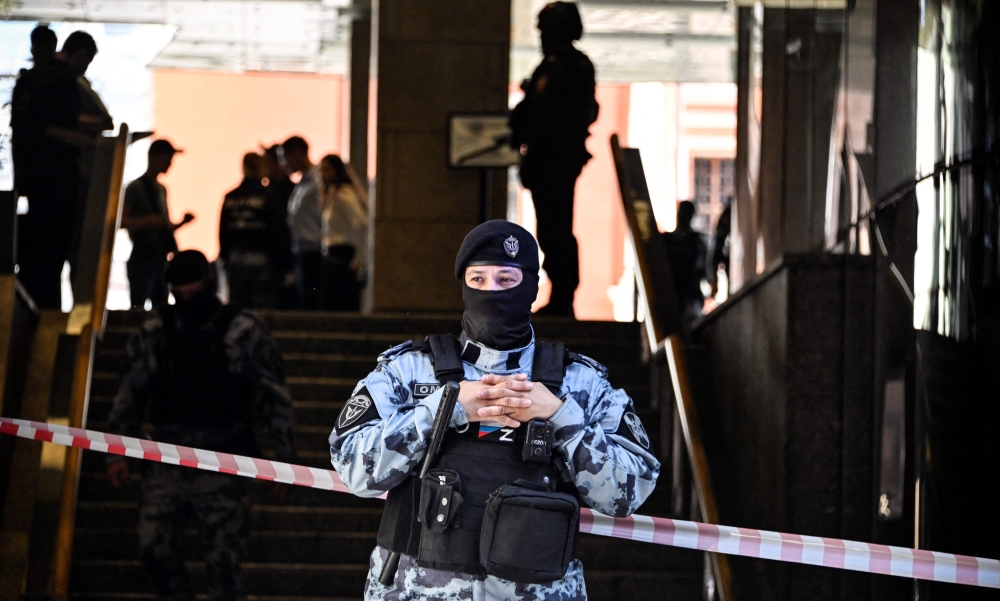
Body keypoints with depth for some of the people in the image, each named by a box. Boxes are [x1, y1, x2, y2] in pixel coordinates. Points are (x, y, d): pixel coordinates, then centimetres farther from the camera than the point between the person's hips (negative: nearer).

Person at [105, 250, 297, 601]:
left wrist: (284, 459, -1)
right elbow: (130, 394, 12)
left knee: (223, 559, -5)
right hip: (167, 463, 3)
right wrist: (118, 453, 6)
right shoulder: (156, 331, 6)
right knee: (154, 545, -8)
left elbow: (277, 397, 2)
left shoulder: (244, 333, -2)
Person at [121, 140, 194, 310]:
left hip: (160, 257, 8)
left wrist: (181, 223, 4)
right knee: (138, 309, -11)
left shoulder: (161, 190, 17)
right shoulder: (135, 188, -5)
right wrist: (150, 221, -25)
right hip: (142, 257, -8)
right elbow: (121, 221, -15)